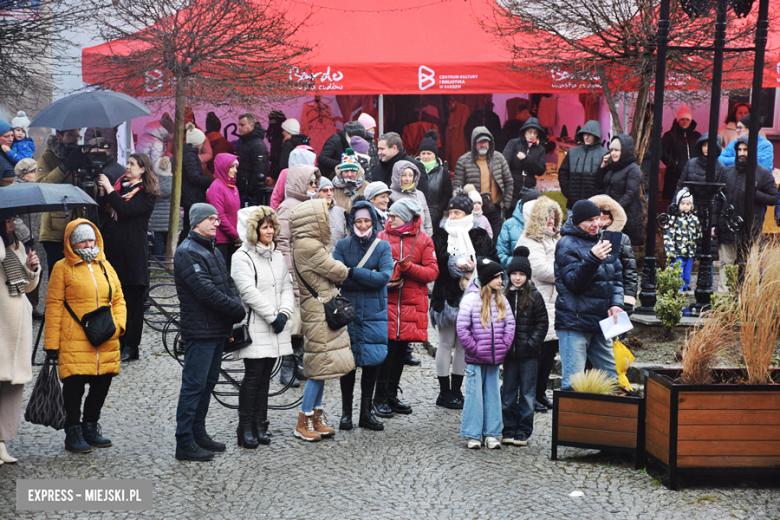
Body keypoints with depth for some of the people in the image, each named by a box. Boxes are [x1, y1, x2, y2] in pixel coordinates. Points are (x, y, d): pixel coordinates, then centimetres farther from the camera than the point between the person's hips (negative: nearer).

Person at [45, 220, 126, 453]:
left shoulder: (105, 266, 15)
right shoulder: (62, 268, 0)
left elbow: (118, 299, 18)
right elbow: (54, 305, -2)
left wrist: (118, 324, 0)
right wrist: (51, 343, -7)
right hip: (74, 342, -5)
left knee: (102, 384, 10)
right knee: (74, 386, -4)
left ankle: (90, 427, 28)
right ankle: (73, 433, 10)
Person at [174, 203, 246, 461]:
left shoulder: (213, 250, 18)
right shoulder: (187, 252, -13)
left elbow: (229, 283, 14)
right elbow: (206, 290, -20)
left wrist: (236, 305, -7)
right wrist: (238, 310, -14)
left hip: (218, 330, 10)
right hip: (199, 331, -10)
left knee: (208, 382, 15)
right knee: (194, 385, -7)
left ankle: (198, 433, 25)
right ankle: (185, 444, -4)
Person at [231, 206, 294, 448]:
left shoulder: (277, 256, 16)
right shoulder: (242, 257, -6)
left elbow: (287, 287, 14)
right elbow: (249, 292, -14)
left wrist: (284, 313, -4)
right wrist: (272, 317, -14)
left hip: (275, 328, 6)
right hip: (254, 326, -6)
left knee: (265, 376, 9)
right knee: (253, 375, -7)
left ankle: (260, 424, 15)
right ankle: (245, 428, 0)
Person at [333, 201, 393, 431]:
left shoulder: (383, 247, 4)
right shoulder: (343, 246, 4)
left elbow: (385, 277, -11)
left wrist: (354, 272, -14)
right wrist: (369, 277, -17)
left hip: (374, 312, 1)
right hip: (348, 310, -1)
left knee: (372, 362, 3)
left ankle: (366, 412, 15)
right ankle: (346, 412, 12)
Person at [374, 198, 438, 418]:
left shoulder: (423, 240, 5)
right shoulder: (382, 237, 4)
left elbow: (432, 272, -2)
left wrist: (407, 266, -15)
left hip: (411, 305, 2)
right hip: (387, 302, -2)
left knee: (401, 350, 10)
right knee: (388, 348, -7)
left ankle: (392, 394, 23)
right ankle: (380, 397, 3)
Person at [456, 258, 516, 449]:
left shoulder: (502, 300, 8)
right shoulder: (471, 299, -7)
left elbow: (510, 324, 10)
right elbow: (462, 329, -10)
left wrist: (503, 347, -1)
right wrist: (474, 349, -12)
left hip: (494, 359, 5)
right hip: (475, 359, -4)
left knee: (493, 394, 9)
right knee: (474, 395, 0)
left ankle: (491, 434, 16)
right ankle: (473, 435, 7)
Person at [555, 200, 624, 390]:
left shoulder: (601, 241, 15)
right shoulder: (567, 244, -7)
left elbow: (617, 277, 18)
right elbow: (573, 282, -16)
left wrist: (616, 303, 1)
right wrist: (592, 258, -29)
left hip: (600, 323, 7)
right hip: (574, 322, -7)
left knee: (612, 376, 13)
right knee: (573, 382, -8)